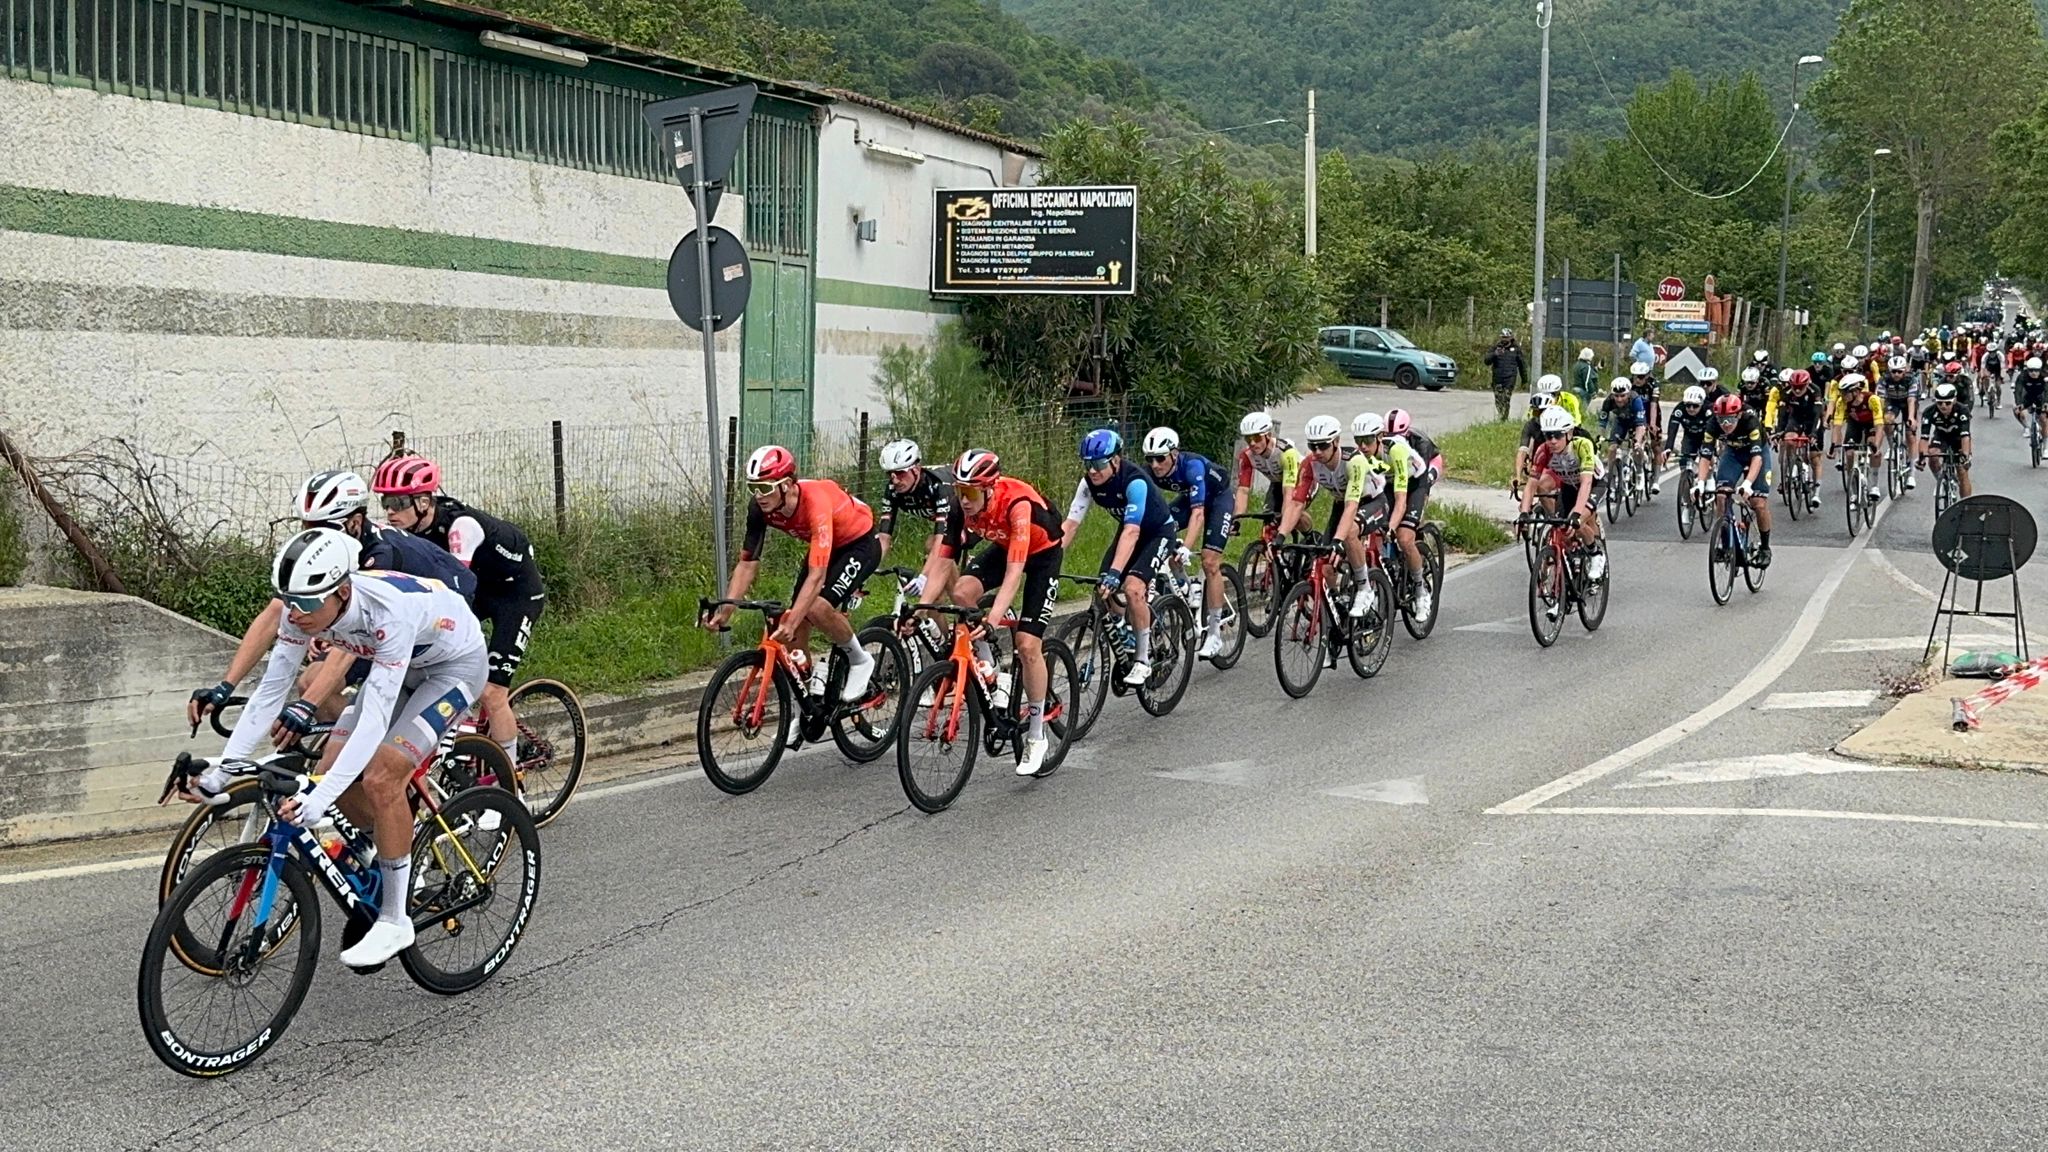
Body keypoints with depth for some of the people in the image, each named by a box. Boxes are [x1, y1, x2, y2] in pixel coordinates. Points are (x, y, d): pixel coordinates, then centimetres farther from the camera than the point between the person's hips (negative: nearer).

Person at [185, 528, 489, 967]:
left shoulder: (389, 612, -40)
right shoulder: (304, 609, -21)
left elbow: (374, 719, -43)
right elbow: (270, 691, -15)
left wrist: (320, 797, -50)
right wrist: (222, 770, -21)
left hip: (456, 665, -7)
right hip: (401, 664, 7)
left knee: (380, 777, -22)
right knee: (333, 769, -6)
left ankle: (395, 918, -9)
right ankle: (391, 869, 18)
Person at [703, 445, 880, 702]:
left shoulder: (815, 502, -39)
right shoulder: (760, 508, -20)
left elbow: (817, 576, -44)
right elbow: (747, 563, -12)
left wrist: (791, 623, -52)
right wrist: (724, 611, -23)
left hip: (859, 544, -7)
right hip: (826, 545, 7)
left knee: (817, 607, -28)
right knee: (798, 617, -5)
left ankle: (860, 660, -1)